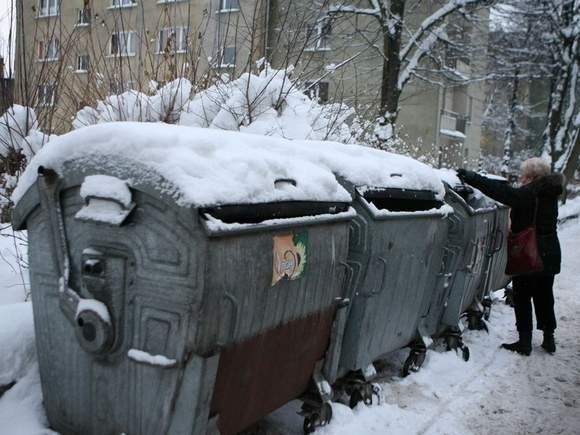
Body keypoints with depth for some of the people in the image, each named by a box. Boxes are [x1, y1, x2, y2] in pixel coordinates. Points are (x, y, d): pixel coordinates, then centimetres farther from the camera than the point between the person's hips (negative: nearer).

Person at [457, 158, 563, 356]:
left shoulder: (528, 194, -18)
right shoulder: (548, 193, 7)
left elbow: (502, 192, -25)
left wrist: (473, 178, -23)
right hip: (549, 256, 8)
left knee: (522, 298, 3)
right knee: (544, 297, 17)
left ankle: (524, 341, 8)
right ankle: (549, 339, 26)